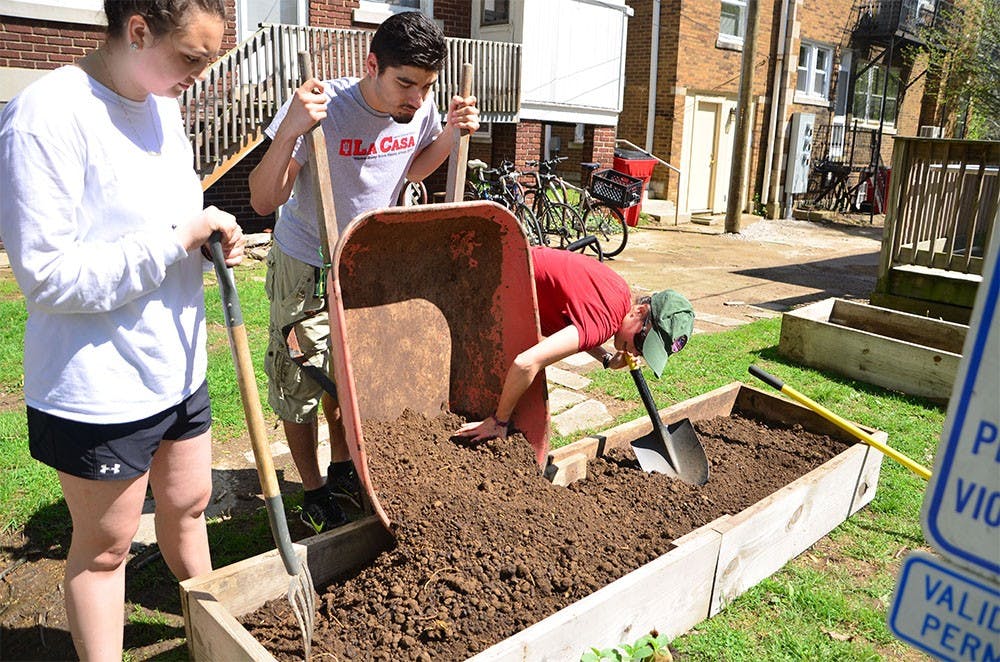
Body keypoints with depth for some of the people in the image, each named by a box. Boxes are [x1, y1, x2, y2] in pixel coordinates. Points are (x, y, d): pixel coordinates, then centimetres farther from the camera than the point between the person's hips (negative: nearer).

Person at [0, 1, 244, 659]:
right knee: (104, 549, 12)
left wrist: (213, 233, -4)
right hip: (100, 390, -8)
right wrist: (177, 239, -23)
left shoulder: (162, 104, 5)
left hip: (179, 368, 8)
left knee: (188, 505, 24)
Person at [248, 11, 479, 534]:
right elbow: (263, 201, -29)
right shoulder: (324, 107, -28)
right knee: (299, 385, 4)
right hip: (306, 269, -4)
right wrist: (290, 129, -44)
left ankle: (342, 470, 38)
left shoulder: (421, 109, -11)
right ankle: (314, 492, 24)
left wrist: (452, 132, -6)